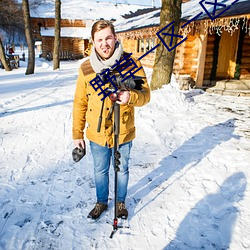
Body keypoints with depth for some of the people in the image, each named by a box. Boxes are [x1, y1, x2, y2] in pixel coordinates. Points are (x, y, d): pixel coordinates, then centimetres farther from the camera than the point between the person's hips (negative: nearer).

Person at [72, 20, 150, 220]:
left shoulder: (132, 63, -11)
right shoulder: (86, 68, -5)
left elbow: (145, 95, -11)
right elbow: (80, 103, 1)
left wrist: (131, 96, -34)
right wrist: (77, 133, 2)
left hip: (123, 133, -1)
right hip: (97, 134, 2)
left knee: (122, 170, 19)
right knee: (100, 171, 20)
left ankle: (121, 202, 45)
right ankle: (101, 202, 46)